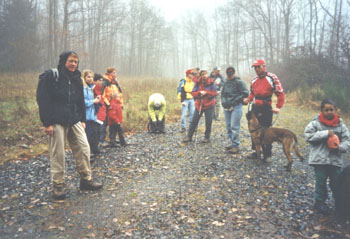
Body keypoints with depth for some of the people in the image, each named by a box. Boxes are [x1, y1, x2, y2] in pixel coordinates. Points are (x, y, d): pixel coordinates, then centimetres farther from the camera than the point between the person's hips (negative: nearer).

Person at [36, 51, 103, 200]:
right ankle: (58, 186, 14)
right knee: (57, 154, -1)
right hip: (56, 122, -6)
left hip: (74, 121, 6)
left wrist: (82, 120, 15)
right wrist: (47, 123, -15)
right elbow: (42, 100, -10)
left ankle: (86, 180, 16)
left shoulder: (76, 79, 15)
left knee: (84, 149, 3)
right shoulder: (50, 76, -5)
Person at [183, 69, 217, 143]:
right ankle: (189, 136, 13)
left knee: (208, 122, 3)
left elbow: (214, 93, -10)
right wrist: (199, 92, -21)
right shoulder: (197, 83, 0)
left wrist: (206, 92, -21)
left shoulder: (211, 83, -6)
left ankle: (207, 137, 18)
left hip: (209, 105, -2)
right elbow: (193, 93, -3)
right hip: (199, 105, 2)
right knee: (194, 121, 5)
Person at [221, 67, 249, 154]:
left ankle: (236, 146, -4)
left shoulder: (239, 82, -4)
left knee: (234, 127, -10)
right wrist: (223, 101, 5)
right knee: (228, 127, 10)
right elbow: (222, 93, 24)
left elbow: (245, 94, -9)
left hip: (236, 107, -7)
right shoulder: (226, 82, 15)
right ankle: (233, 143, 23)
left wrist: (234, 101, -13)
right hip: (227, 107, 7)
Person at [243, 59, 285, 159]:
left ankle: (267, 153, 12)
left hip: (266, 108, -6)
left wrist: (278, 107, -13)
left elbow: (280, 93, -7)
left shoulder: (272, 78, -8)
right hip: (255, 108, 6)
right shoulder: (254, 80, 12)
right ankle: (256, 151, 23)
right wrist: (248, 99, 4)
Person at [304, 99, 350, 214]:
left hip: (336, 160, 2)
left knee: (337, 183, 13)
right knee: (320, 182, 10)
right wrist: (325, 133, -21)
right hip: (320, 159, -2)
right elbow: (308, 136, -17)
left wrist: (340, 147, -20)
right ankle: (319, 202, 27)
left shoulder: (341, 125, 1)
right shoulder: (315, 123, -7)